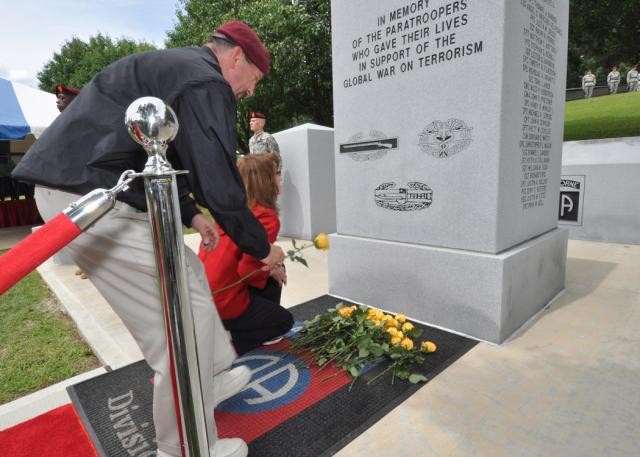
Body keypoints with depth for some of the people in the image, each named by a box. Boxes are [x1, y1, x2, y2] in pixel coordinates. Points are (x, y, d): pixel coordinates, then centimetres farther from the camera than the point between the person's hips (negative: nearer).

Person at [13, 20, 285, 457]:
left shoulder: (177, 67, 22)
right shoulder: (205, 82, -12)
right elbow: (220, 186, -19)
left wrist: (191, 214, 23)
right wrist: (262, 246, -4)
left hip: (80, 183, 11)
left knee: (189, 272, 18)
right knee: (187, 313, -5)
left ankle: (217, 375, 35)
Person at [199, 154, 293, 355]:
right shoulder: (267, 218, -19)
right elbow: (248, 270, -23)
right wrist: (271, 272, -2)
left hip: (203, 294, 8)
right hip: (223, 301, -7)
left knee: (275, 267, 20)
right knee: (285, 320, 17)